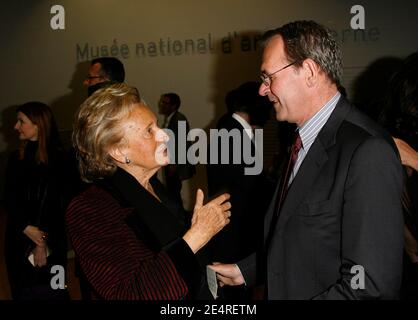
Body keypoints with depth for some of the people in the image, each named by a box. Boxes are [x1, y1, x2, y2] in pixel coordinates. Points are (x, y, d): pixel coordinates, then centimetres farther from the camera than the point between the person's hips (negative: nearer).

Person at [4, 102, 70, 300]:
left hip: (52, 242, -4)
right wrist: (29, 230, -14)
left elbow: (59, 205, -8)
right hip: (19, 239, 4)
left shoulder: (58, 159, -8)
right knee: (22, 290, 11)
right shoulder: (16, 159, 6)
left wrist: (43, 241, -13)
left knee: (50, 291, 2)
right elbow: (9, 200, 1)